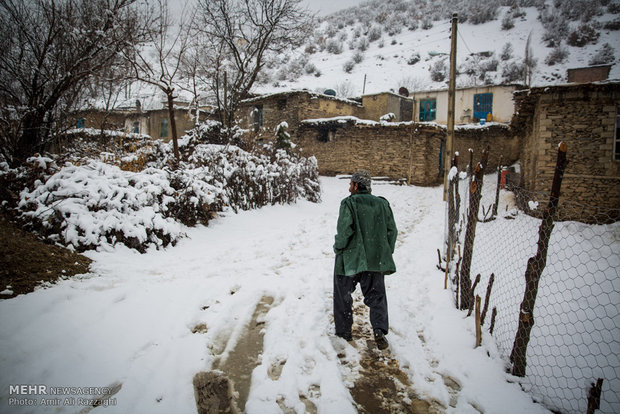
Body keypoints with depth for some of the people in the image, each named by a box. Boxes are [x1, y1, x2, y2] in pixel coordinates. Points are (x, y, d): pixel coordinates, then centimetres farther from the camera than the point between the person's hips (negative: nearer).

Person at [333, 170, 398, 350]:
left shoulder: (349, 203, -11)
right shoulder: (382, 204, 4)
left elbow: (345, 231, -18)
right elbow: (392, 230, 4)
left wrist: (338, 247, -1)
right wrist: (386, 253, 13)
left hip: (350, 260, -3)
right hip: (375, 260, 4)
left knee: (343, 296, 15)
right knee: (376, 296, 13)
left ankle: (343, 330, 23)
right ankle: (379, 330, -4)